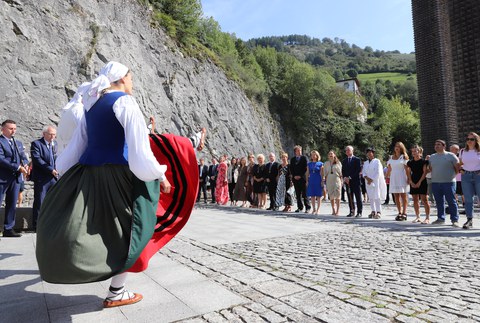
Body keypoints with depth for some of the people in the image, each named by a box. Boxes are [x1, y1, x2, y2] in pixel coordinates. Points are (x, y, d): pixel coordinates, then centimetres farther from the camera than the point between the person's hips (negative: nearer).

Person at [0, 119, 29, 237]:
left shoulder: (18, 143, 17)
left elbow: (24, 157, 15)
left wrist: (25, 165, -7)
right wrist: (18, 168, -20)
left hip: (16, 178, 6)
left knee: (12, 205, 10)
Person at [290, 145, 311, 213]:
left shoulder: (304, 158, 1)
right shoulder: (292, 159, 14)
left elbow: (306, 168, -5)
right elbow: (291, 169, 12)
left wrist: (300, 176, -10)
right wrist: (294, 176, -2)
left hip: (303, 178, -4)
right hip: (295, 179, 4)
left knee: (304, 194, -5)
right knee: (298, 194, 6)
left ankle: (307, 207, 1)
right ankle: (300, 207, 12)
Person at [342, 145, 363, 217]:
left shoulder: (357, 159, -1)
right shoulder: (344, 161, 16)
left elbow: (358, 170, -9)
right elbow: (343, 171, 15)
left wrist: (350, 177, -14)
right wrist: (345, 178, -5)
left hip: (355, 181, -5)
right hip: (347, 181, 5)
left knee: (358, 197, -1)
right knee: (350, 198, 6)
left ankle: (359, 212, 3)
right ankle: (352, 211, 11)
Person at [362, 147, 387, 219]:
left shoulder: (377, 161, -3)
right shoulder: (365, 163, 14)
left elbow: (378, 173, -9)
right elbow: (363, 172, 9)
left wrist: (371, 179, -12)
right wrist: (366, 177, -11)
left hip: (375, 181, -5)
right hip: (368, 182, 5)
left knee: (376, 196, -9)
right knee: (371, 197, 5)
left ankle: (378, 212, -6)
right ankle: (373, 211, 10)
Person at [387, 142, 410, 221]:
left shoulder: (403, 157, 2)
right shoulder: (391, 157, 13)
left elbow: (406, 168, -5)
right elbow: (389, 169, 13)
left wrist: (408, 178, -12)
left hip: (402, 178, -4)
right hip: (393, 179, 4)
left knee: (403, 196, -2)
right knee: (396, 197, 4)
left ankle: (404, 213, 1)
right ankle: (399, 213, 10)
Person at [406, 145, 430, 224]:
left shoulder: (424, 161, -3)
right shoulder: (410, 162, 9)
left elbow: (425, 172, -8)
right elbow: (409, 173, 9)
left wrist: (419, 182, -13)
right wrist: (411, 182, -4)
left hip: (422, 182, -5)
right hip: (413, 183, 5)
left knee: (424, 200, -7)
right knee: (415, 200, 8)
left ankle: (427, 218, -4)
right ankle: (417, 217, 17)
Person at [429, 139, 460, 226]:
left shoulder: (451, 156, -1)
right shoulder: (432, 157, 13)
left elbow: (458, 167, 2)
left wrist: (452, 174, 1)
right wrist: (436, 175, 11)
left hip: (448, 182, -5)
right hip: (435, 183, 5)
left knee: (451, 201, -4)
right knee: (439, 202, 10)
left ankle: (455, 220, 1)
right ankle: (440, 218, 18)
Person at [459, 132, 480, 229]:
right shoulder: (462, 151, 9)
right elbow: (460, 163, 21)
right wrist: (460, 170, 2)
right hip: (466, 176, 3)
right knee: (468, 199, 3)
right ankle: (469, 220, 7)